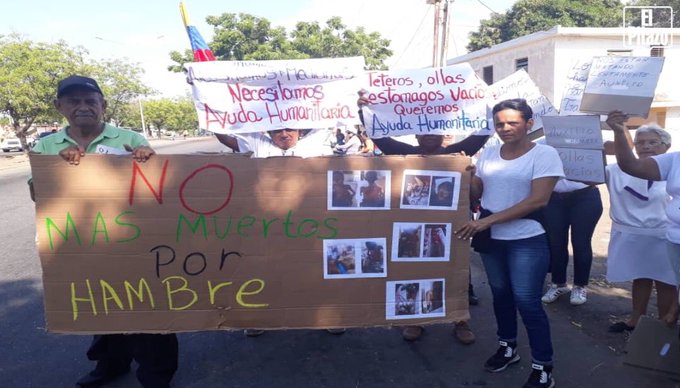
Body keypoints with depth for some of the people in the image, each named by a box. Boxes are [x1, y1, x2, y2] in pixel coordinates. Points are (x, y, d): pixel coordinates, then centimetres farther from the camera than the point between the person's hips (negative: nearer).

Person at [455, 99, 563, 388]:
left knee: (527, 302, -4)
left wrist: (488, 220, -24)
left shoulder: (544, 154, -9)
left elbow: (538, 200, -19)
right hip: (491, 239, 5)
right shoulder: (488, 154, 6)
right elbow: (474, 193, 10)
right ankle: (507, 347, 37)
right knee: (501, 294, 17)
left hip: (527, 241, -5)